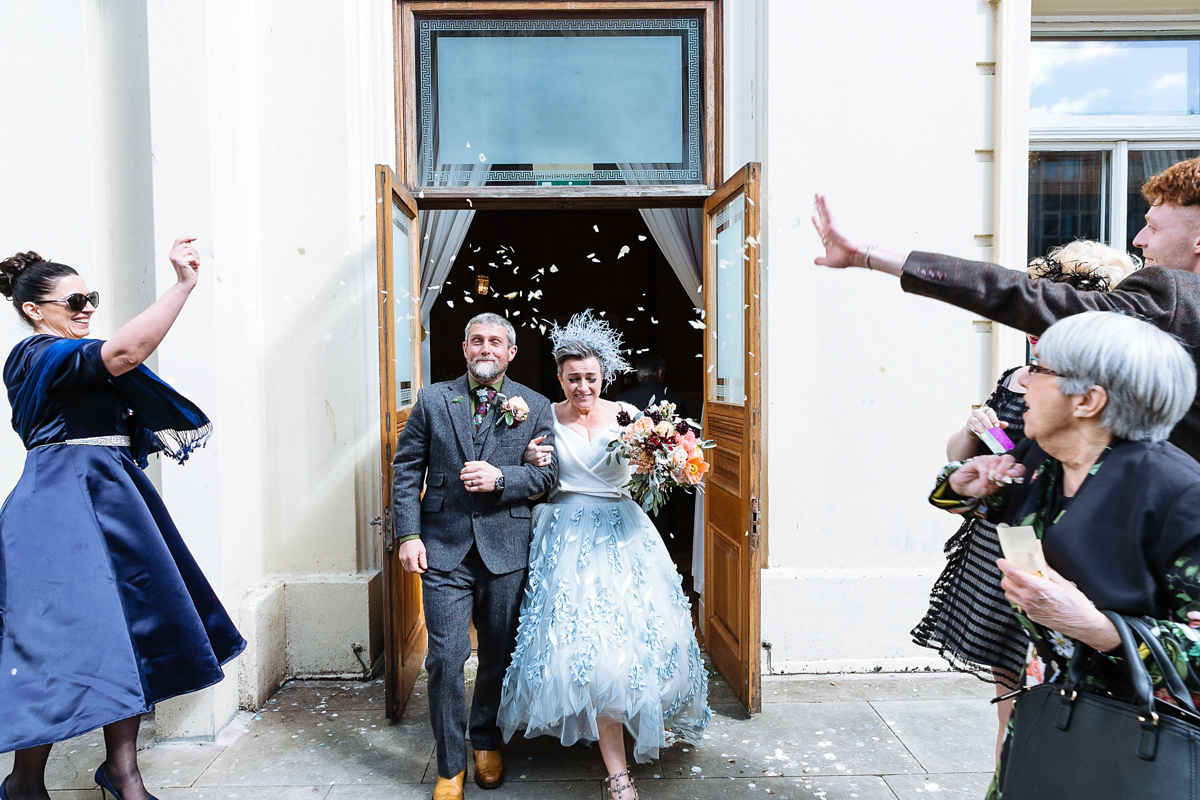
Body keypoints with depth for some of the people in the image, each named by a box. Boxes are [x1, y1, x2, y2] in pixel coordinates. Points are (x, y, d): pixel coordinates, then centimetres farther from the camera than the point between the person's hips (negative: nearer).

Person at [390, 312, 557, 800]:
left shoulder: (534, 407, 5)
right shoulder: (432, 400, 6)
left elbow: (547, 472, 1)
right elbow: (406, 469, 3)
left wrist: (500, 478, -16)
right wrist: (409, 534, -6)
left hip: (506, 549, 1)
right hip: (444, 549, 0)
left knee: (499, 657, 13)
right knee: (445, 659, 0)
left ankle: (486, 741, 39)